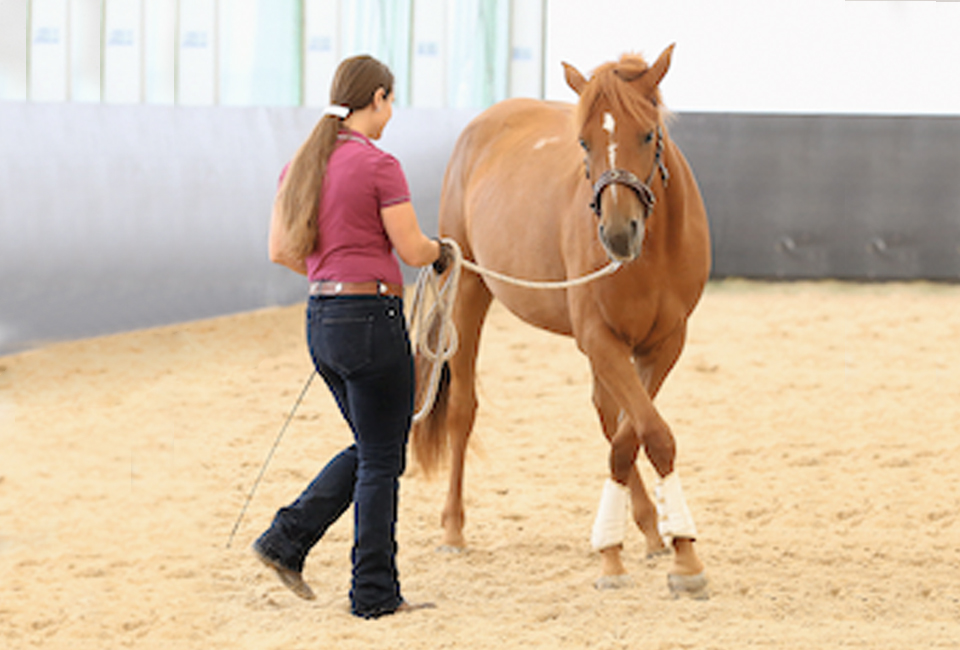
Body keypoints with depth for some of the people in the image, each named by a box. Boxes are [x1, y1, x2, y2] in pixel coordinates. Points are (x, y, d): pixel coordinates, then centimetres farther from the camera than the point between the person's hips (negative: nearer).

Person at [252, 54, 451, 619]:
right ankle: (375, 594, 10)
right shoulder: (379, 165, -15)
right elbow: (412, 250, -12)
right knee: (382, 461, 4)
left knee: (370, 449, 21)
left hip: (322, 318, 8)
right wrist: (442, 252, 9)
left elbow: (281, 250, 9)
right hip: (372, 318, -8)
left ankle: (287, 540, 13)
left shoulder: (302, 164, 8)